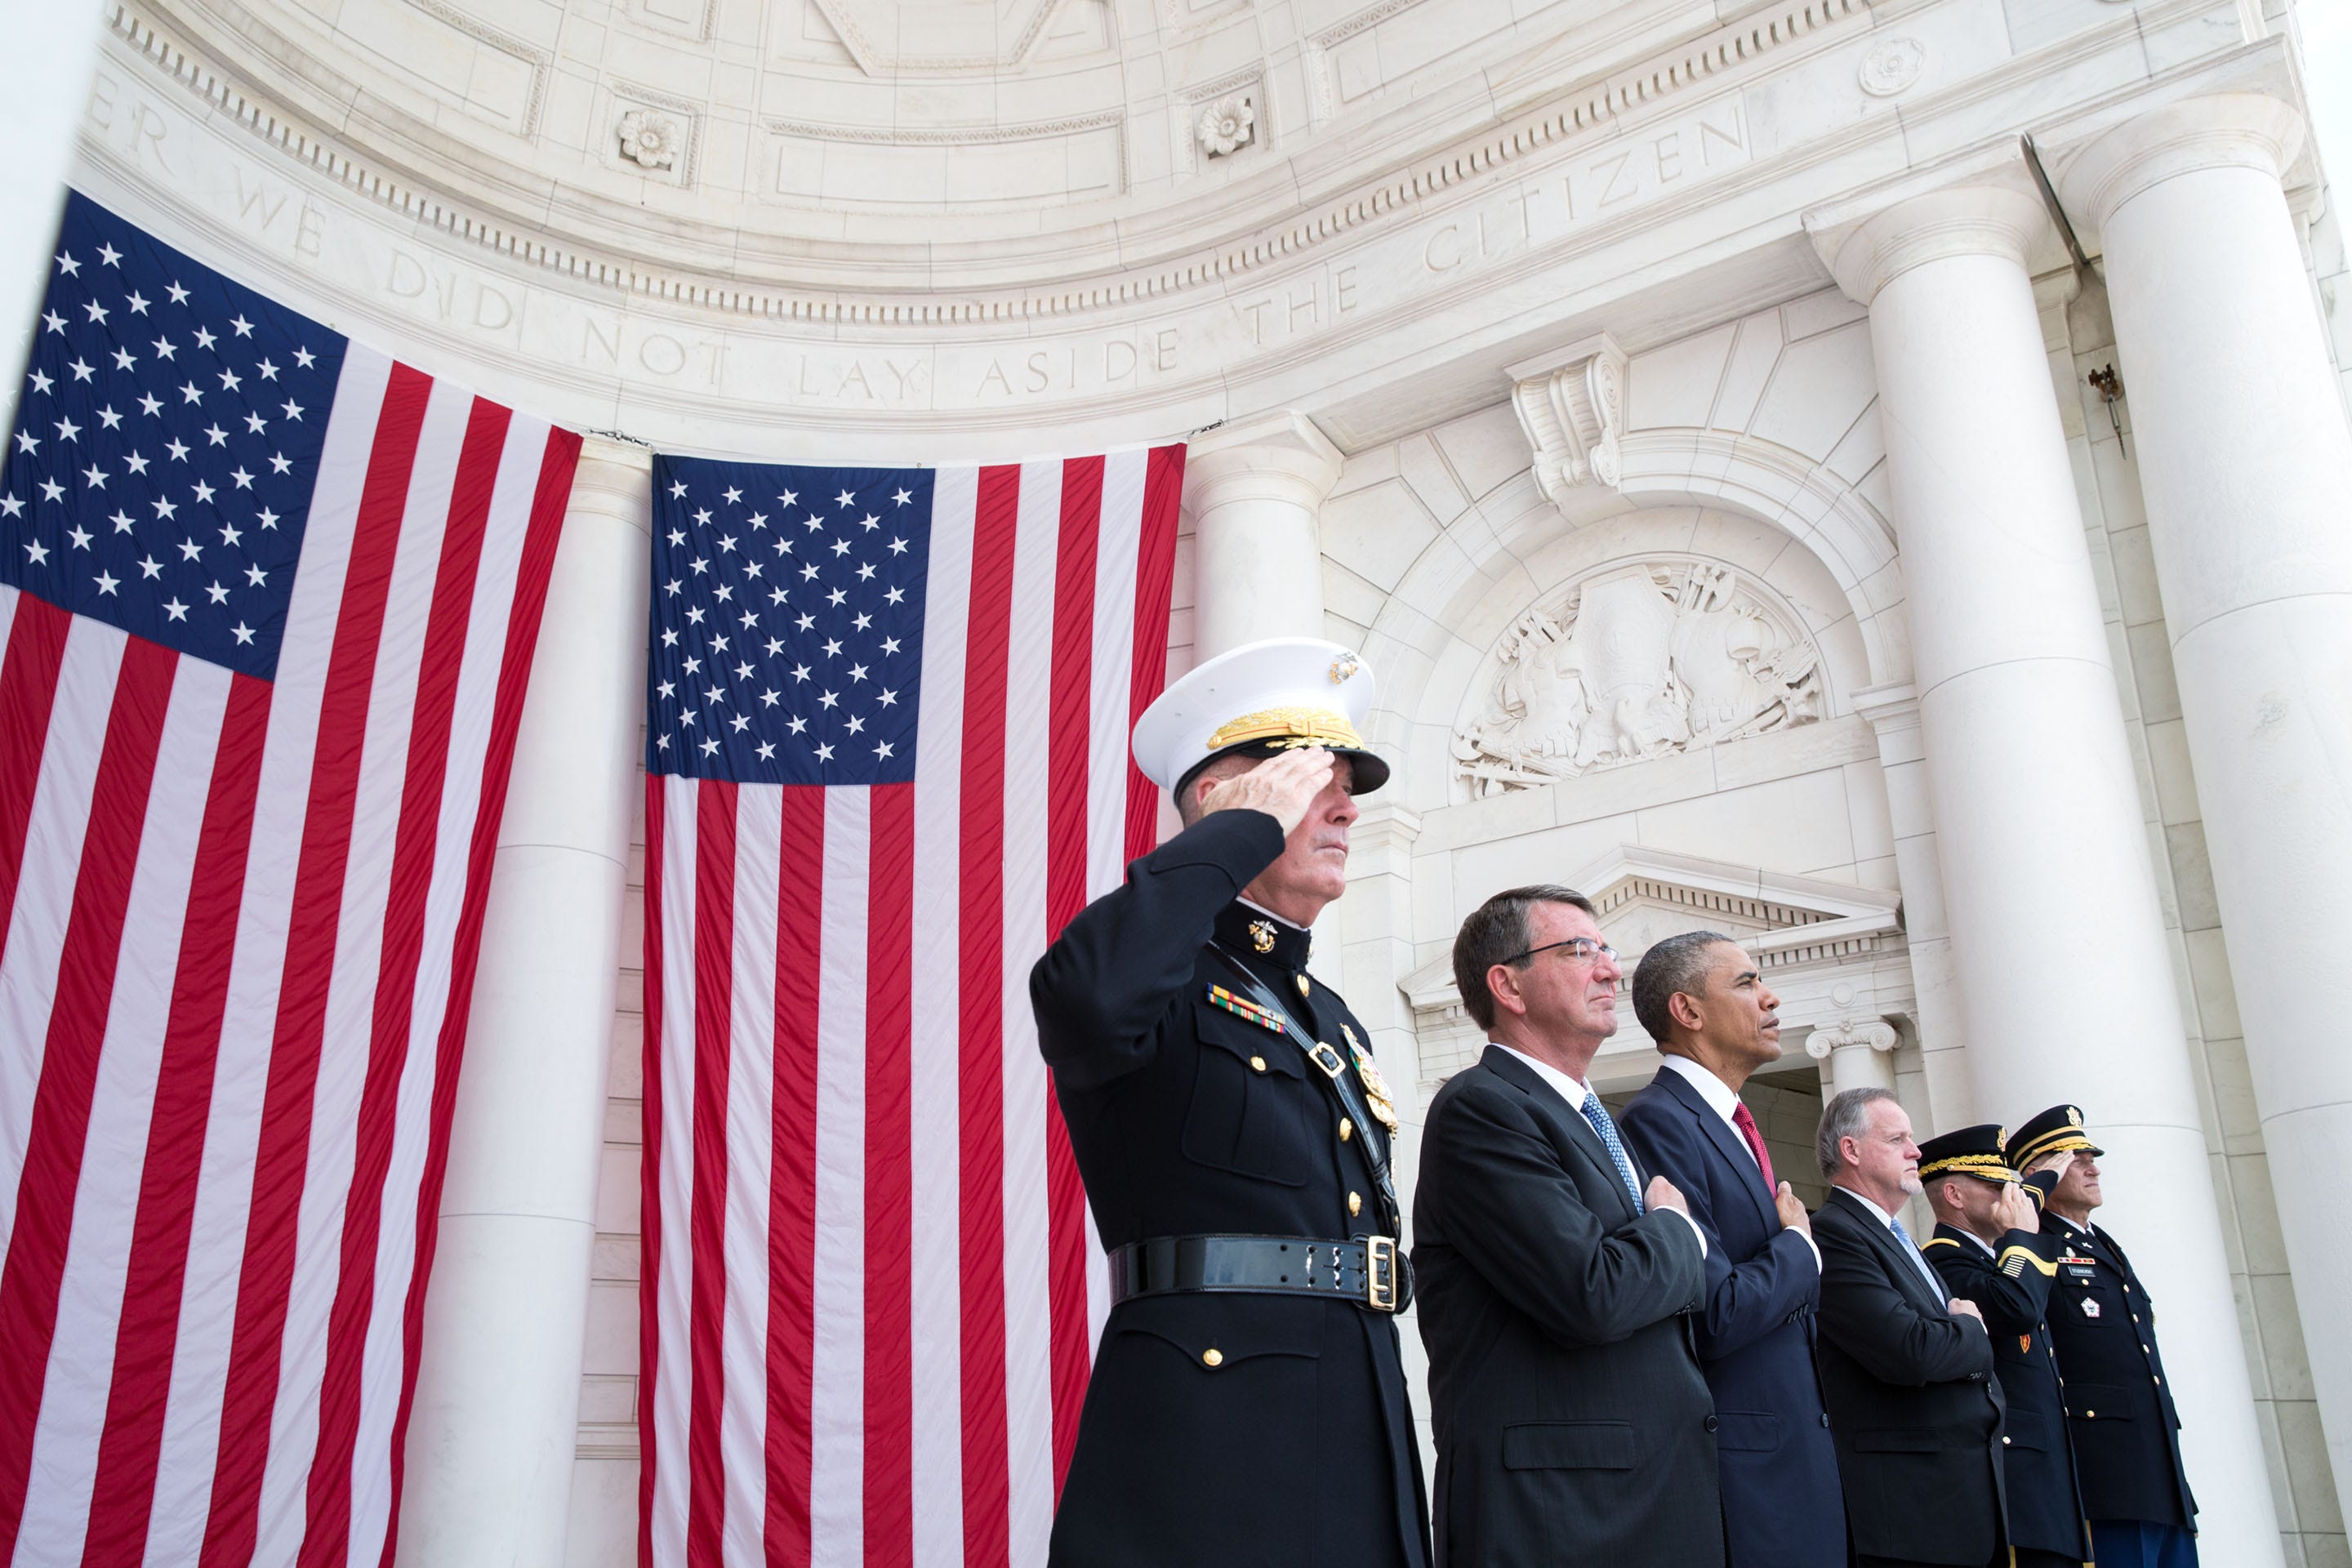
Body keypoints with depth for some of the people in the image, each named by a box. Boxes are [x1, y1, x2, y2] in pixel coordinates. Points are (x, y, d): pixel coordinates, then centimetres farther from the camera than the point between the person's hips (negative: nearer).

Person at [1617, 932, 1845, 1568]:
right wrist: (1799, 1248, -7)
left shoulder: (1731, 1125, 15)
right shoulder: (1660, 1122, -16)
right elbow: (1715, 1317, -23)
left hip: (1796, 1443, 9)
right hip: (1742, 1465, -9)